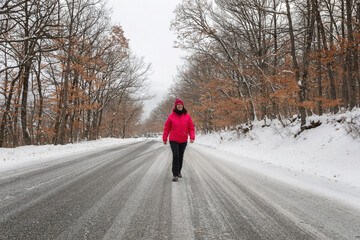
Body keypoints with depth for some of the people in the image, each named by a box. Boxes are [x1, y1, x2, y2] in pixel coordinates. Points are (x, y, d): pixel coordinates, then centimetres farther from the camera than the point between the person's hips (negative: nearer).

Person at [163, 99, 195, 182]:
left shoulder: (187, 116, 0)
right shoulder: (171, 116, -3)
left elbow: (191, 127, 1)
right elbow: (167, 128, 4)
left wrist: (192, 137, -14)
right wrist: (164, 138, 4)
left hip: (183, 140, 2)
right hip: (173, 140, -2)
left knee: (181, 156, 13)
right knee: (175, 156, -14)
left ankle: (178, 171, 34)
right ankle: (175, 174, -7)